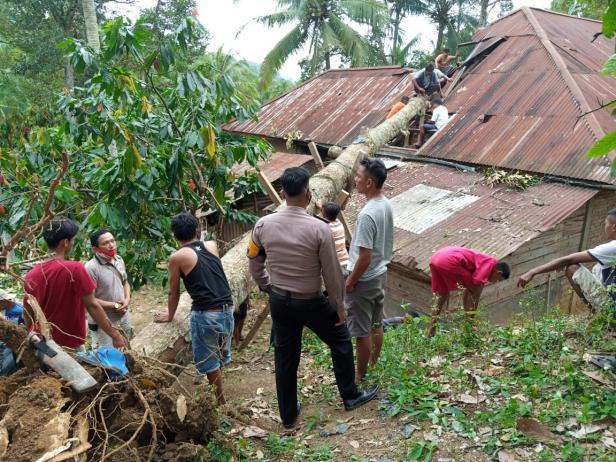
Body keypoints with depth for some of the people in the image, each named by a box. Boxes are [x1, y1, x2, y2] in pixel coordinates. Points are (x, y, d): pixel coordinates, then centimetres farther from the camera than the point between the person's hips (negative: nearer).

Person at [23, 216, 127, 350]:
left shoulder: (31, 275, -4)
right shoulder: (74, 269, -19)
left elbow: (28, 313, 5)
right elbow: (92, 305, -18)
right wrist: (114, 334, -13)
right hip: (69, 346, -5)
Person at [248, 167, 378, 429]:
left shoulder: (263, 225, -10)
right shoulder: (319, 228, -22)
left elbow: (254, 264, 2)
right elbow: (332, 273, -14)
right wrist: (339, 305, 0)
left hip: (279, 301, 4)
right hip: (311, 302, -4)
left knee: (285, 357, 17)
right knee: (340, 341, 21)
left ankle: (288, 415, 31)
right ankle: (350, 396, 36)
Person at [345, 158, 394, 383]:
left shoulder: (367, 215, -29)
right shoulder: (386, 205, 0)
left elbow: (365, 258, -26)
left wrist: (350, 282, -14)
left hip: (364, 280, -9)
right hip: (380, 273, 9)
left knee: (361, 331, 7)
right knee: (376, 324, 22)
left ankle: (361, 376, 22)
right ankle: (374, 366, 38)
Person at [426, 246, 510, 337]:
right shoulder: (491, 262, 6)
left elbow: (468, 290, 36)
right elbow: (477, 282, -6)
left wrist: (467, 313, 43)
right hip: (449, 261, -9)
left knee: (443, 294, 25)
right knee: (477, 288, 6)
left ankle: (430, 331, 27)